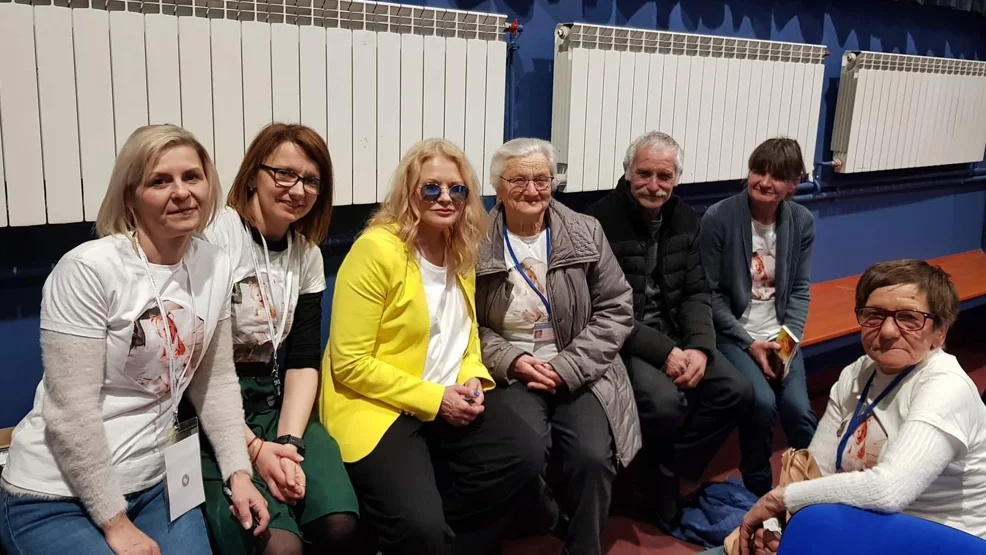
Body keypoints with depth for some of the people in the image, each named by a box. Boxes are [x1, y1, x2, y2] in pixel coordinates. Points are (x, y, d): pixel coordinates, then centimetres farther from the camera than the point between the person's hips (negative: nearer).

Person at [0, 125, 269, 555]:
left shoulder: (214, 266, -1)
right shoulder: (88, 270, -20)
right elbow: (69, 411, -19)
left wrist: (238, 471, 0)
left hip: (154, 484, 6)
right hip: (55, 498, -5)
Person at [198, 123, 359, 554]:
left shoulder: (307, 254, 7)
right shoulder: (213, 241, -12)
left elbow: (304, 359, 5)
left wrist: (289, 441, -11)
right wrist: (254, 447, -18)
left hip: (276, 404, 5)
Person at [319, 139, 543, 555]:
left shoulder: (463, 251, 7)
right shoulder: (377, 249, -15)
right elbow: (350, 364, -17)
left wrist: (473, 379, -3)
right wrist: (432, 399, -18)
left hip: (451, 399, 7)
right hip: (377, 403, -7)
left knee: (526, 458, -16)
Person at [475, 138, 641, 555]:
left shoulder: (586, 233, 3)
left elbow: (616, 310, 2)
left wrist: (568, 367, -9)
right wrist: (511, 360, -15)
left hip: (580, 373, 2)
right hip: (511, 375, -1)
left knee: (592, 457, -23)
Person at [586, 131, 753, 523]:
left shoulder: (685, 219, 6)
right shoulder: (602, 221, -16)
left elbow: (695, 293, 6)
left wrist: (699, 346, -13)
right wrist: (663, 351, -22)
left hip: (674, 335, 7)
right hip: (621, 340, -7)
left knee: (736, 392, -10)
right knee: (666, 402, -30)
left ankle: (666, 473, 4)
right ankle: (658, 471, 5)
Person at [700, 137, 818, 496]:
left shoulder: (802, 222, 0)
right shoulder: (718, 218, -13)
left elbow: (799, 291, 4)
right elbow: (711, 293, -9)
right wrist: (749, 343, -14)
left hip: (780, 335, 3)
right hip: (732, 333, -3)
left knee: (797, 407, -19)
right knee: (762, 401, -24)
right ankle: (758, 491, 1)